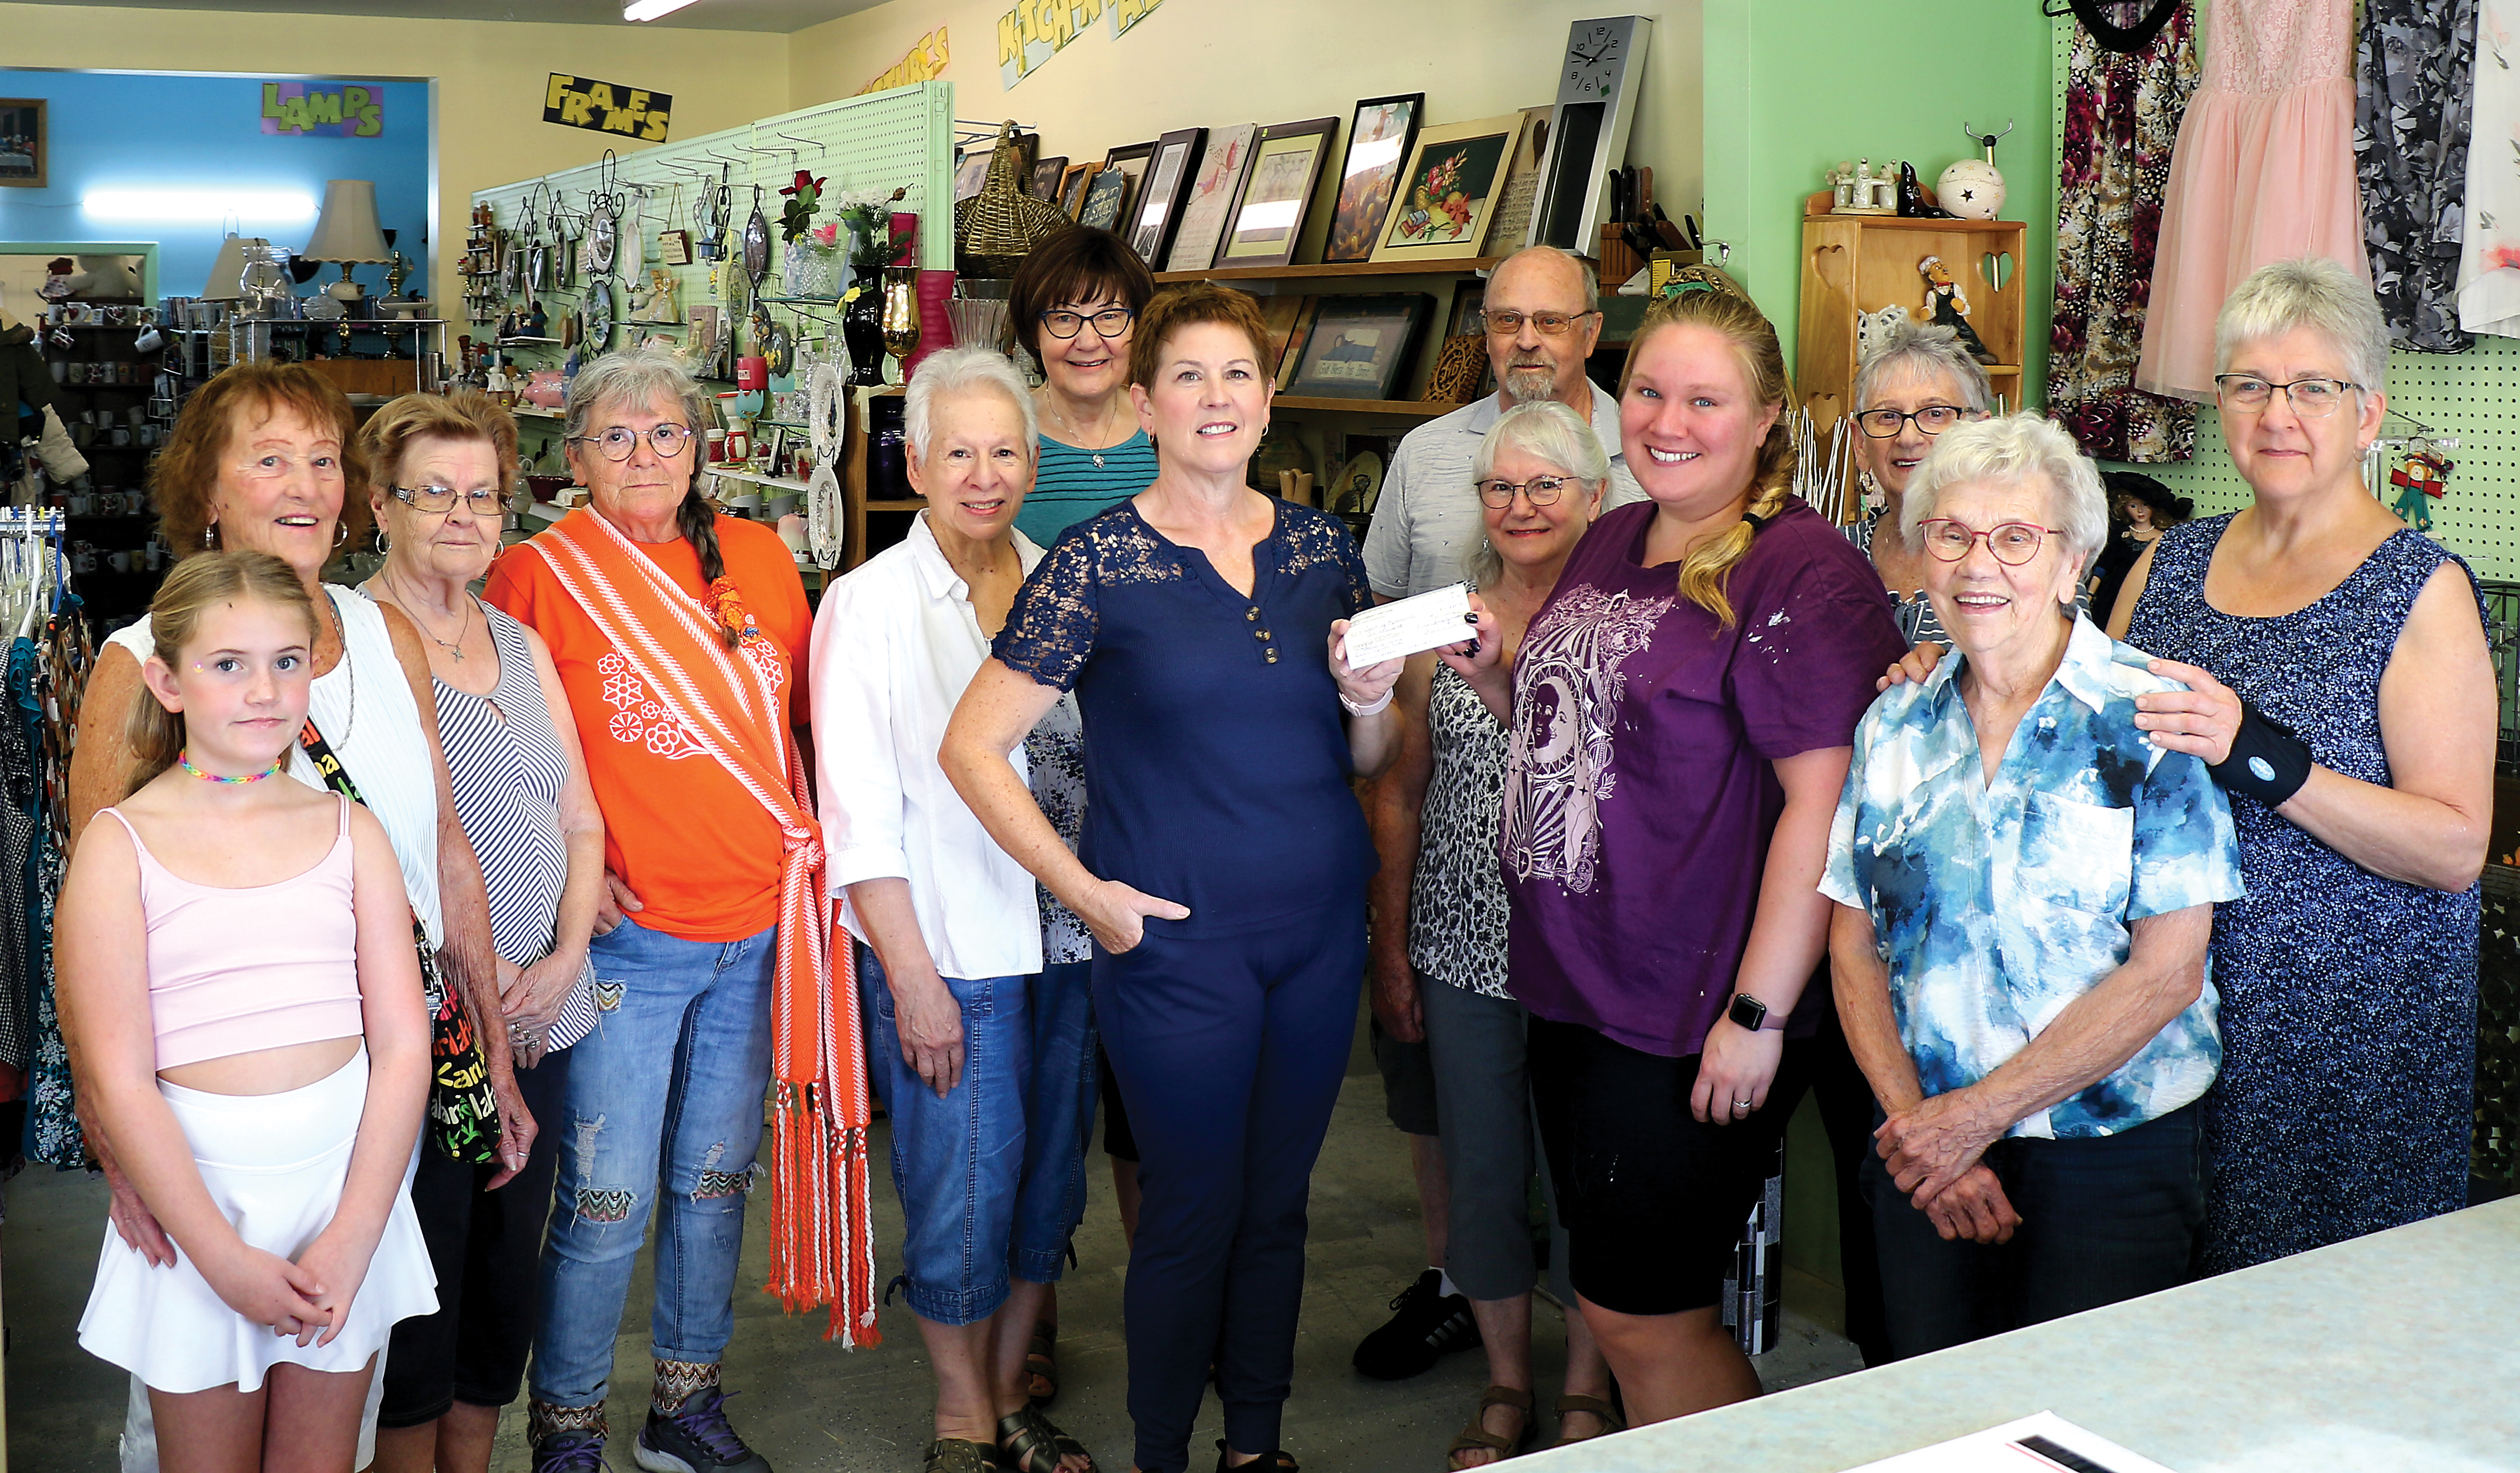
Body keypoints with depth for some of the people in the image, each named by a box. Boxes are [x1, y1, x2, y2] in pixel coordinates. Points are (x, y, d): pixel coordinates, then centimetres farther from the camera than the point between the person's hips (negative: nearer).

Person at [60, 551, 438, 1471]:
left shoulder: (349, 830, 3)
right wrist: (226, 1257, -14)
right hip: (196, 1185, -2)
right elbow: (119, 1083, -9)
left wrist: (353, 1233, -10)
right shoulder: (122, 846, -5)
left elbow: (403, 1044, -1)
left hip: (348, 1174, 2)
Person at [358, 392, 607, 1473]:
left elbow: (580, 823, 14)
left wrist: (565, 959, -1)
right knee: (420, 1284, 2)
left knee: (508, 1264, 14)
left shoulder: (523, 646, 13)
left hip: (540, 1017, 6)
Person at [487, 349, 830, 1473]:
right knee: (607, 1202, -1)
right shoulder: (540, 575, -6)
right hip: (627, 935, -4)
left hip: (757, 926, 5)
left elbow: (805, 711, 17)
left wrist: (811, 836, 8)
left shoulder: (758, 558, 6)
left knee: (716, 1181, 15)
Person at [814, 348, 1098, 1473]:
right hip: (947, 954, -4)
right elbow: (859, 816, -7)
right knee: (965, 1189, 1)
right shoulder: (868, 604, -4)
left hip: (1069, 942, 4)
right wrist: (911, 977, -12)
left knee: (1050, 1175, 12)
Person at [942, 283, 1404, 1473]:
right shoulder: (1097, 562, -8)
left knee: (1278, 1204, 16)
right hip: (1177, 938, -4)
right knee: (1194, 1214, 5)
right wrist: (1087, 894, -11)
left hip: (1322, 929, 5)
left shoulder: (1321, 547, 6)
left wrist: (1370, 701, -9)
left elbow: (1369, 760, 14)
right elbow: (972, 746, -9)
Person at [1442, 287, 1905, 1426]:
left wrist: (1758, 1013, -22)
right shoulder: (1611, 542, 11)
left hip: (1692, 1022, -8)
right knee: (1616, 1302, 18)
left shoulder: (1804, 571, -15)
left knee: (1642, 1317, 2)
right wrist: (1496, 676, 3)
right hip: (1573, 989, 8)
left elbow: (1822, 801, -20)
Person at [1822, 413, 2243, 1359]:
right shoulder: (1896, 726, 5)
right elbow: (1853, 943, 5)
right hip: (1924, 1161, 4)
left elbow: (2167, 972, -13)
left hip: (2108, 1166, -4)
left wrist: (1975, 1114, -13)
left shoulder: (2151, 719, -9)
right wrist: (1917, 1122, -8)